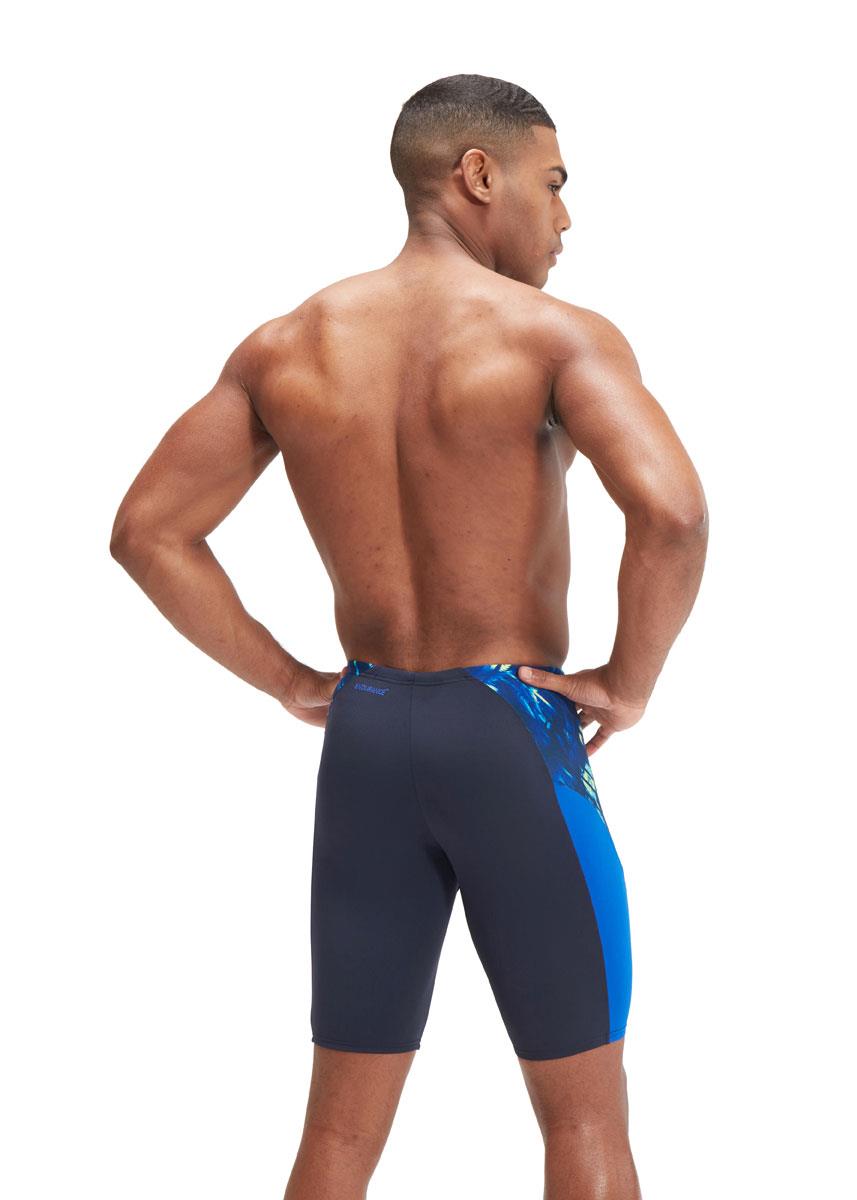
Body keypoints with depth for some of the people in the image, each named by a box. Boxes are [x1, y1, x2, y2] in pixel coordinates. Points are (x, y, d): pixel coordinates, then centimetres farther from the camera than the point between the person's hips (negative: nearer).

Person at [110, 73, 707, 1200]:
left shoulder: (285, 345, 3)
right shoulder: (558, 335, -12)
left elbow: (147, 531, 2)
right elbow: (672, 513, -28)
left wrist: (288, 682, 6)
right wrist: (631, 682, -12)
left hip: (366, 733, 5)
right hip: (515, 736, -5)